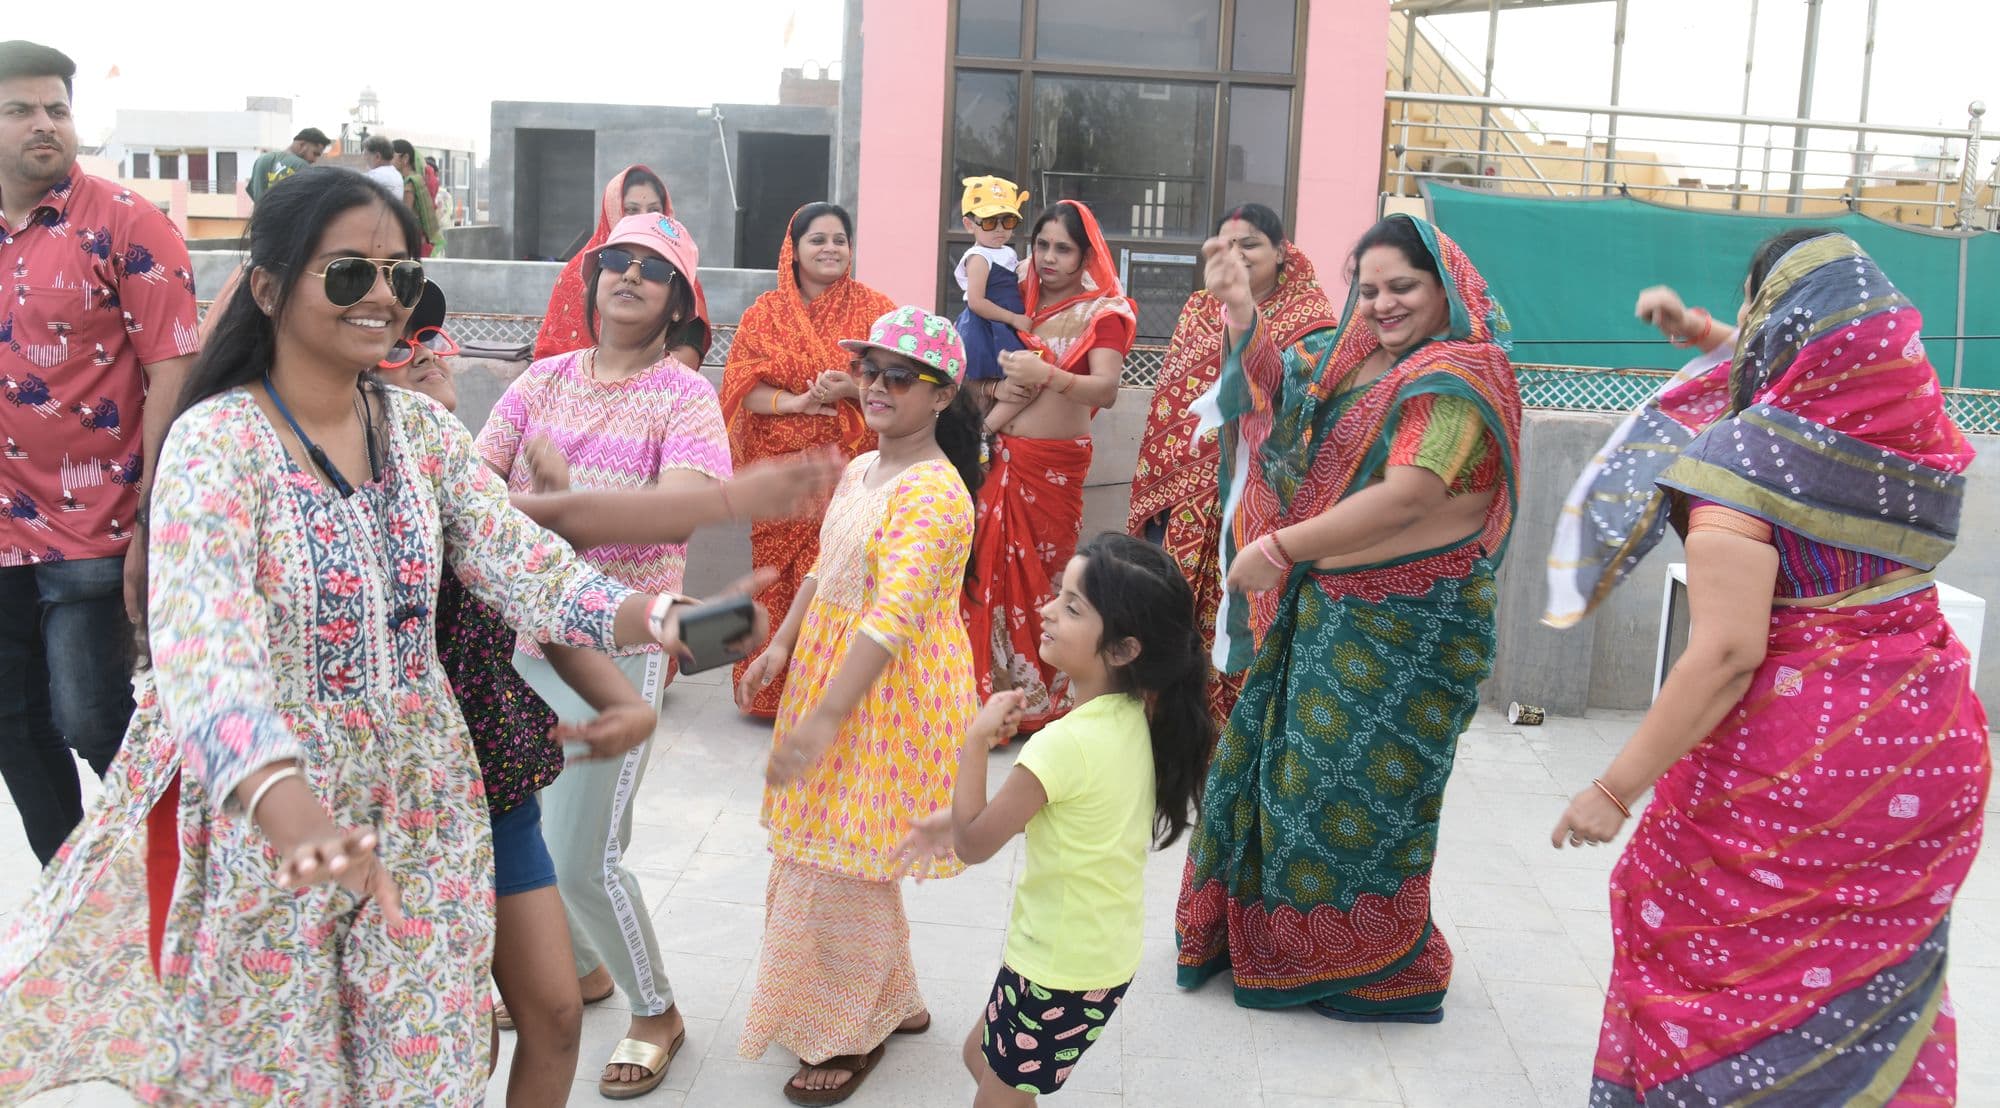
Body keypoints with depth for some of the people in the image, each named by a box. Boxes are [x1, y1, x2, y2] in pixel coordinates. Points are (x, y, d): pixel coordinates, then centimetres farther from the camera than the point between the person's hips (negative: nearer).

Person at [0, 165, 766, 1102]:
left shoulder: (424, 430, 1)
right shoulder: (215, 441, -16)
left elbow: (526, 568, -8)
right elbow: (203, 649, -29)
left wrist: (657, 619, -29)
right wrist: (291, 810, -47)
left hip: (421, 811, 4)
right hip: (265, 827, -4)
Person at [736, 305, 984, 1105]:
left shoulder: (933, 493, -22)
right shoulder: (858, 471, 6)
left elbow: (891, 622, -29)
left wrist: (822, 721, -32)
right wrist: (781, 646, 8)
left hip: (892, 697, -9)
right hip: (833, 675, 9)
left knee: (842, 859, 1)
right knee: (833, 853, 18)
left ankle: (851, 1032, 22)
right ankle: (891, 1001, 37)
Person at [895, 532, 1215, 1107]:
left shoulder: (1064, 744, -30)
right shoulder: (1135, 716, -4)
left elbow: (973, 845, -19)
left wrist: (976, 741, -16)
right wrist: (957, 818, 7)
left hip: (1060, 967, -8)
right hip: (1109, 952, 8)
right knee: (982, 1056, 27)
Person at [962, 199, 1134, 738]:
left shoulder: (1103, 311, -2)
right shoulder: (1020, 302, 13)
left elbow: (1106, 390, -18)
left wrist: (1046, 376, -33)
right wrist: (996, 388, -2)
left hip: (1054, 465, -4)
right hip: (1000, 457, 5)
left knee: (1040, 577, -2)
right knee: (991, 569, 2)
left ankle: (1038, 698, 11)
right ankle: (989, 690, 13)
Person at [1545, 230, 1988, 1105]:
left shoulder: (1745, 455, -20)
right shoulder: (1908, 418, 0)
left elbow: (1727, 652, -27)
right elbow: (1816, 376, 27)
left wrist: (1616, 788, -22)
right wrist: (1704, 335, 20)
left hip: (1797, 757, -7)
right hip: (1931, 747, 7)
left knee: (1715, 947, 13)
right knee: (1875, 965, 23)